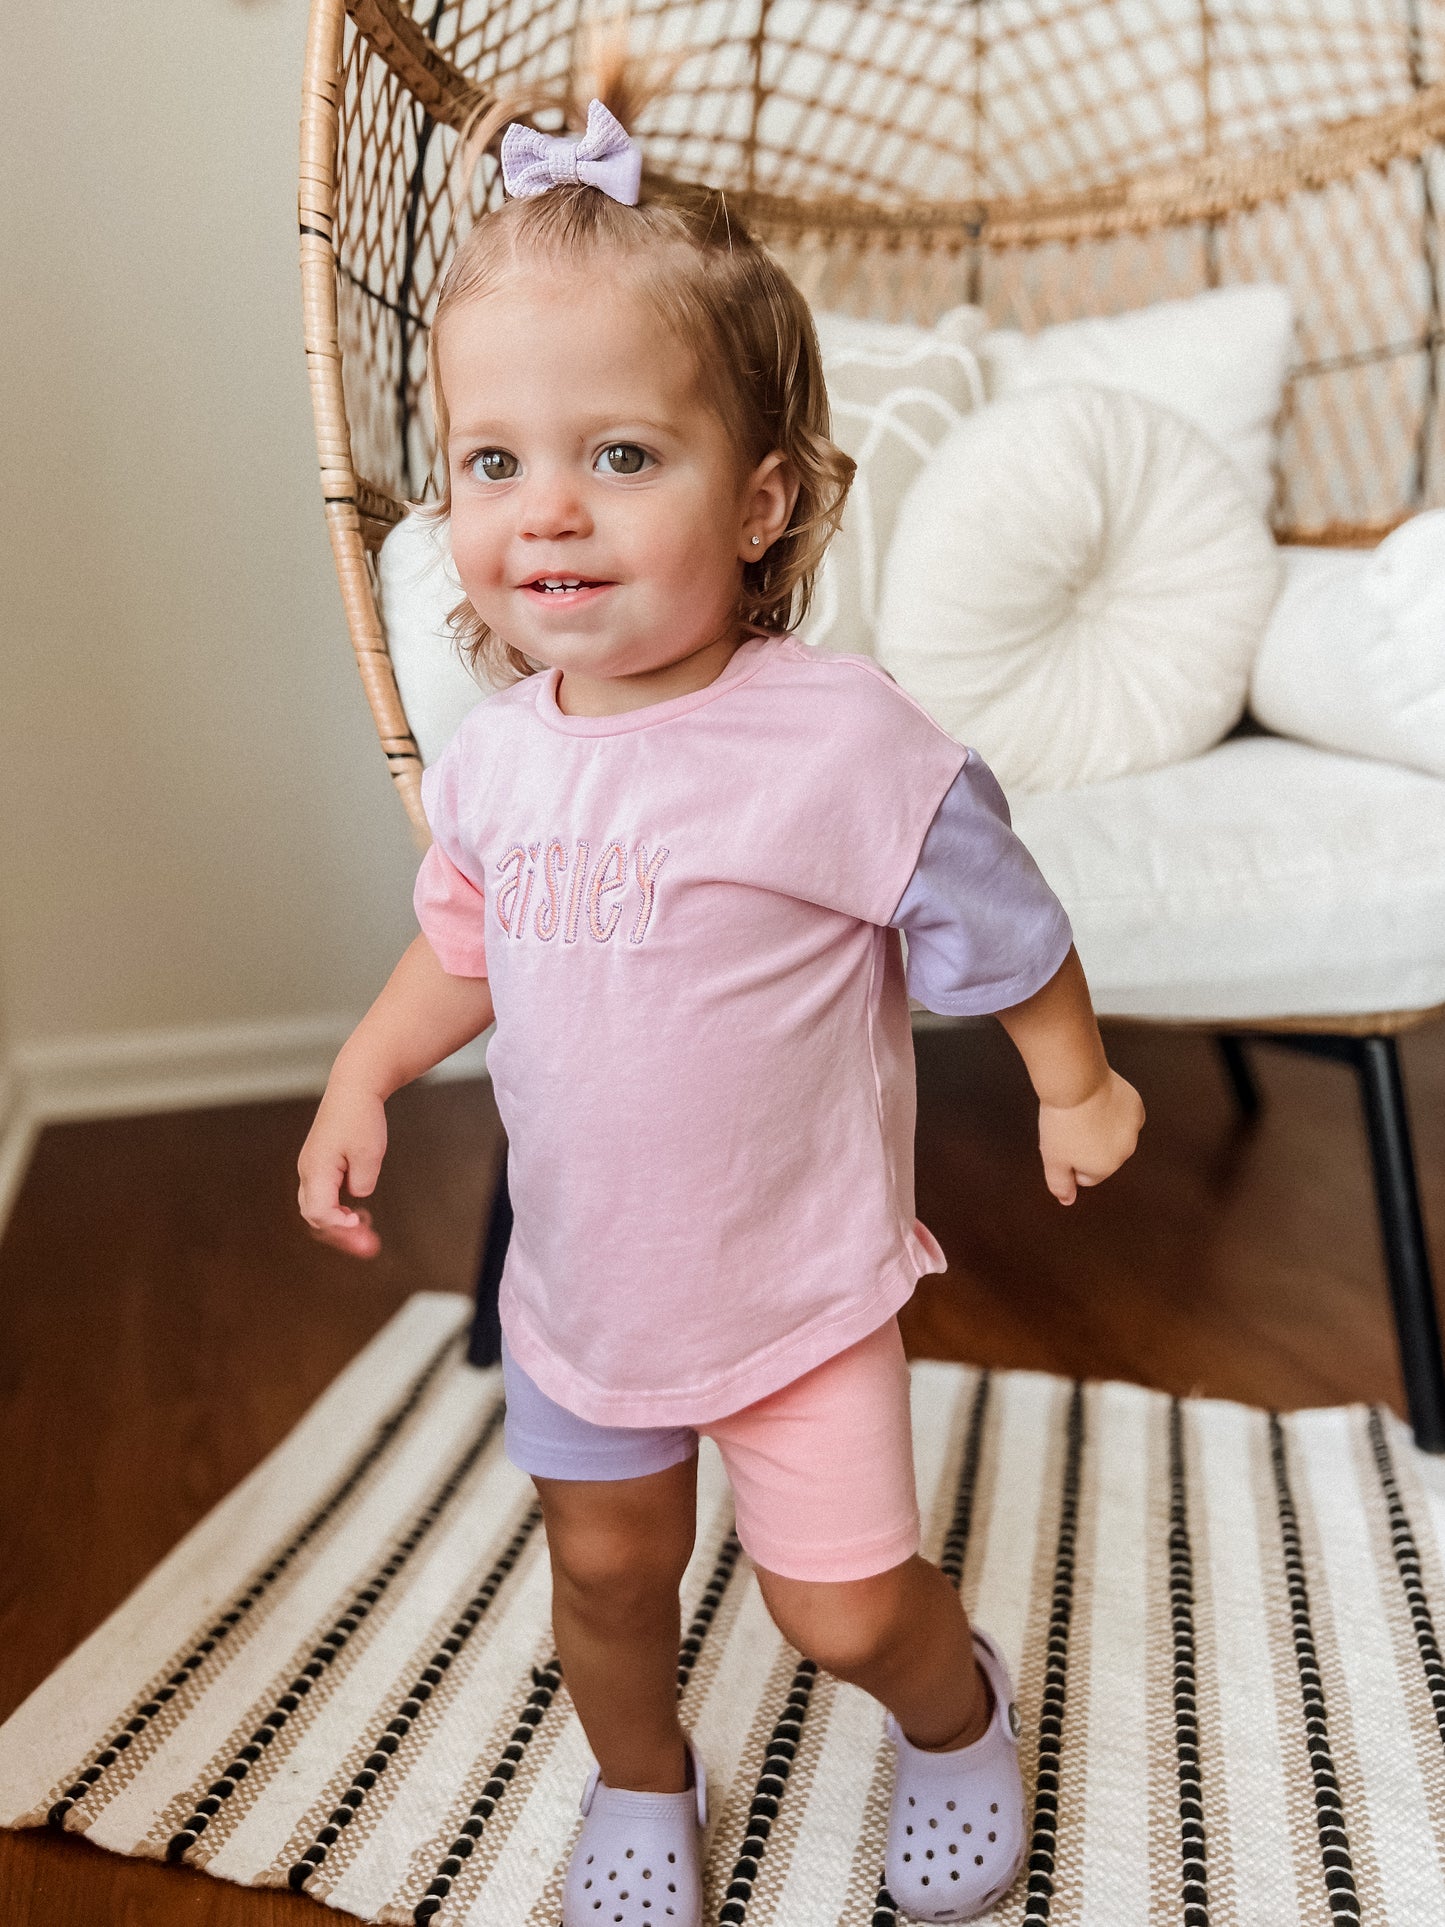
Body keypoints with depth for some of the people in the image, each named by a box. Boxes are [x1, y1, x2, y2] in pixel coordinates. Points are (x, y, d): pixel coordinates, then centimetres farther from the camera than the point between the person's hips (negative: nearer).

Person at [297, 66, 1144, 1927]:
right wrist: (364, 1075, -3)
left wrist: (1076, 1086, 3)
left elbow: (998, 917, -10)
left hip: (798, 1282, -4)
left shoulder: (836, 743, -26)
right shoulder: (491, 756, -10)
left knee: (848, 1608, 6)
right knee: (606, 1566, 22)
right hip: (580, 1283, 5)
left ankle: (955, 1710, 44)